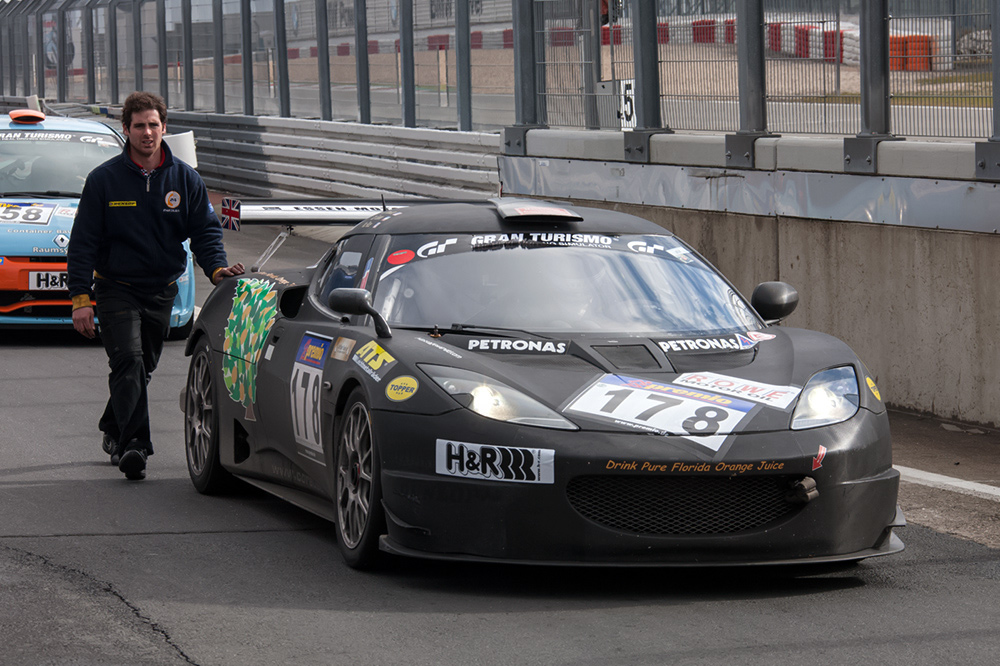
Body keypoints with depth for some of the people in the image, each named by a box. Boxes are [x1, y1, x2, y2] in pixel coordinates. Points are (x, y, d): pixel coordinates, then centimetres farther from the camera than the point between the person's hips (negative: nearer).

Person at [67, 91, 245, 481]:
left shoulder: (184, 179, 3)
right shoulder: (104, 179, -4)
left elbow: (205, 230, 6)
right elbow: (83, 242, -4)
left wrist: (216, 267, -14)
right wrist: (80, 297, -11)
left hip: (162, 291, 4)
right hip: (116, 288, -4)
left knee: (142, 369, 14)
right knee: (128, 361, -20)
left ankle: (114, 432, 35)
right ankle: (134, 445, -26)